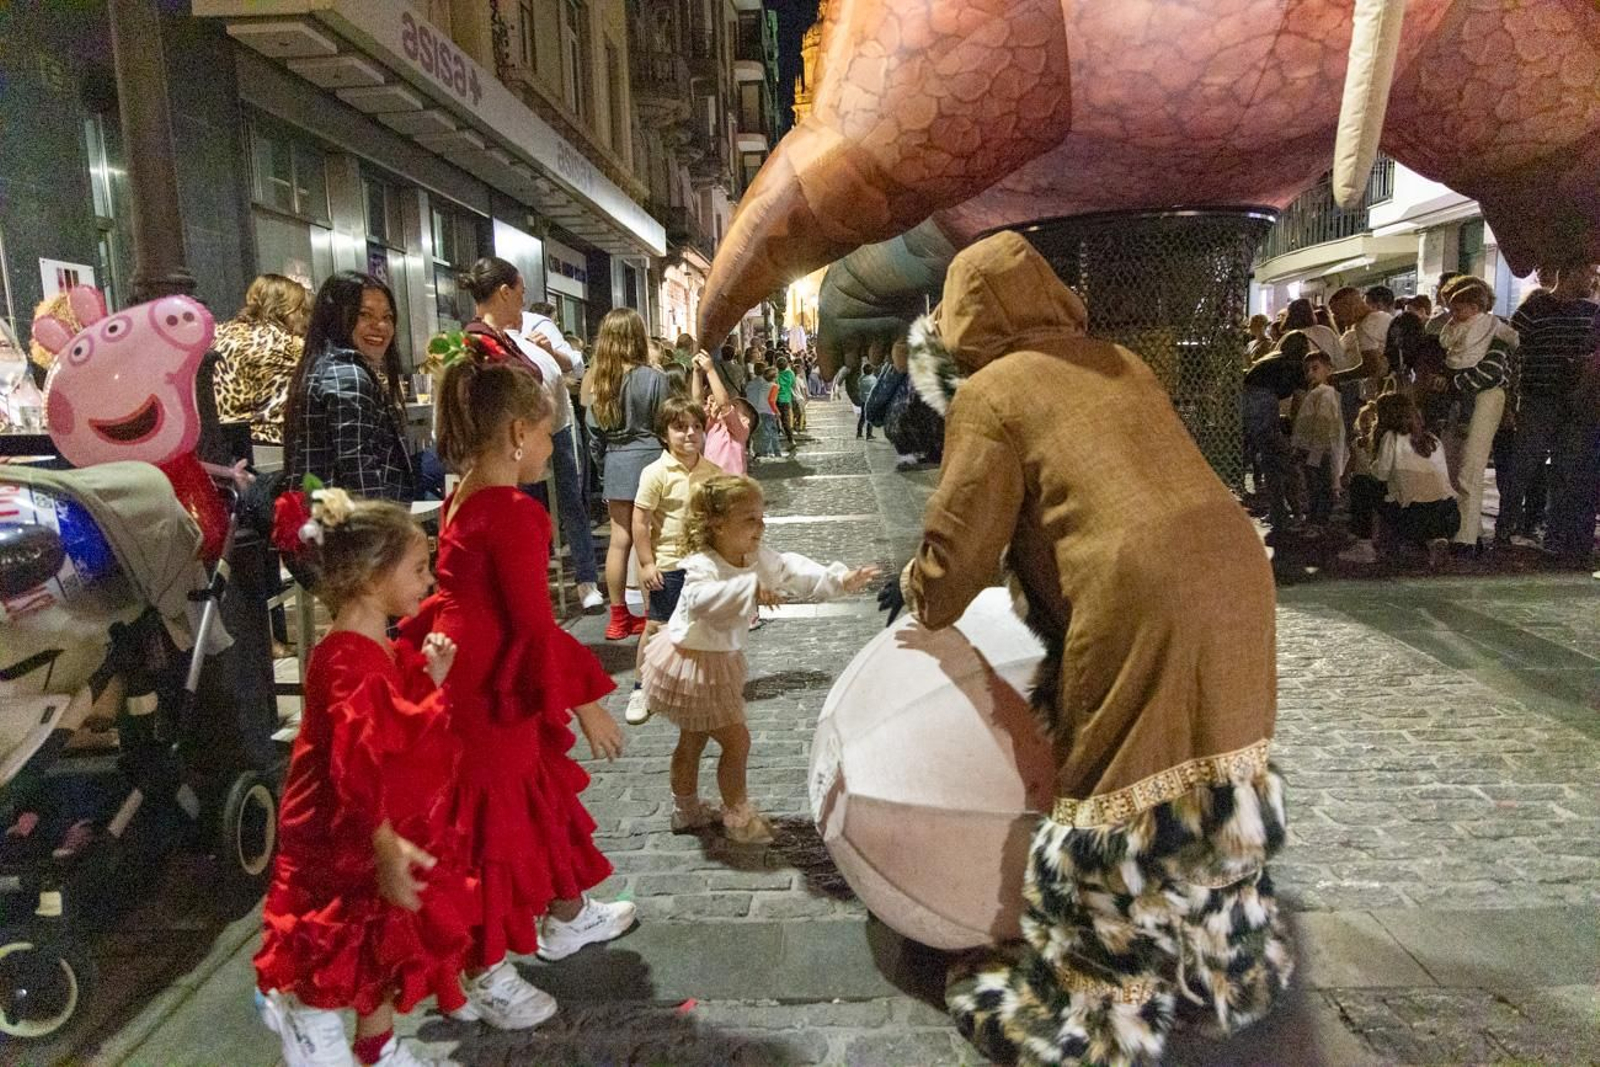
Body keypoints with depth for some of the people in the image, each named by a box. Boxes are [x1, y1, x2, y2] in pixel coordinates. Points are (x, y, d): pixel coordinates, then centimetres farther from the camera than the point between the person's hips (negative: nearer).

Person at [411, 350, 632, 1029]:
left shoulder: (464, 498, 6)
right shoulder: (511, 514, -23)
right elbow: (534, 622, -23)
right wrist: (585, 704, -16)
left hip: (468, 674, 10)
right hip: (490, 692, -10)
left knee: (539, 796, 23)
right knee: (494, 819, 6)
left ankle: (567, 917, 44)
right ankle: (483, 977, 26)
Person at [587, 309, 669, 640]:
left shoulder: (599, 379, 3)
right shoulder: (653, 377, -10)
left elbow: (595, 430, 6)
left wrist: (605, 464, 16)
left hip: (615, 462, 4)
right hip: (648, 457, -4)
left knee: (620, 539, 9)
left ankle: (618, 618, 16)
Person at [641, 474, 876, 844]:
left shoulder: (759, 558, -6)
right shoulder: (702, 566, -31)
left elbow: (795, 572, -2)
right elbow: (703, 599, -53)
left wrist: (841, 580, -14)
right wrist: (751, 588, -65)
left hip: (720, 661, 9)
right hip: (693, 664, -9)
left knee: (693, 739, 23)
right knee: (736, 740, -1)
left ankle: (686, 812, 41)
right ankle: (737, 816, 20)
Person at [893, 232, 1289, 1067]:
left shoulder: (989, 395, 0)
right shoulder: (1119, 363, 19)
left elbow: (959, 549, 1)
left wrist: (915, 596, 22)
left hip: (1138, 597, -7)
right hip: (1233, 566, 7)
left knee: (1115, 810, 7)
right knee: (1211, 779, 23)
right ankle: (1233, 962, 42)